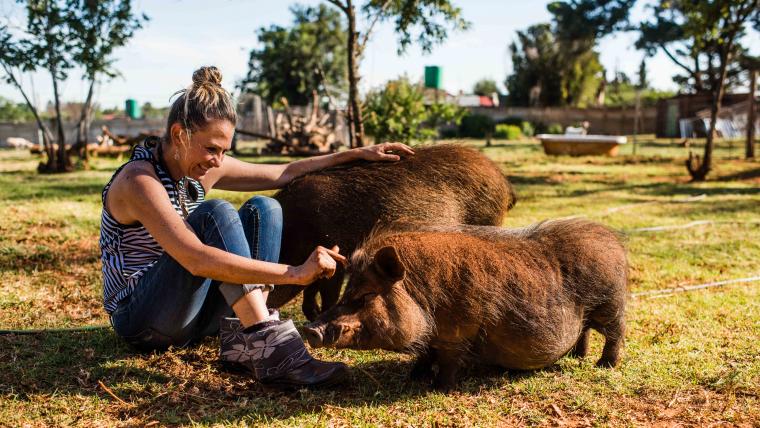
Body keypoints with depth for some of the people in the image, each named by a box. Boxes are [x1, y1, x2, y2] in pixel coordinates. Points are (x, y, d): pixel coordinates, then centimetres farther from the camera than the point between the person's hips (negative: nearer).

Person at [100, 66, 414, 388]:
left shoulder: (202, 170, 2)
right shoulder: (140, 181, -23)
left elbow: (283, 173, 10)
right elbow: (197, 260, -37)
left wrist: (357, 154, 5)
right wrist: (296, 274, -40)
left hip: (187, 316, 8)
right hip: (140, 321, -8)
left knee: (263, 209, -8)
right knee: (216, 214, -28)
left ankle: (241, 343, -21)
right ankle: (268, 344, -34)